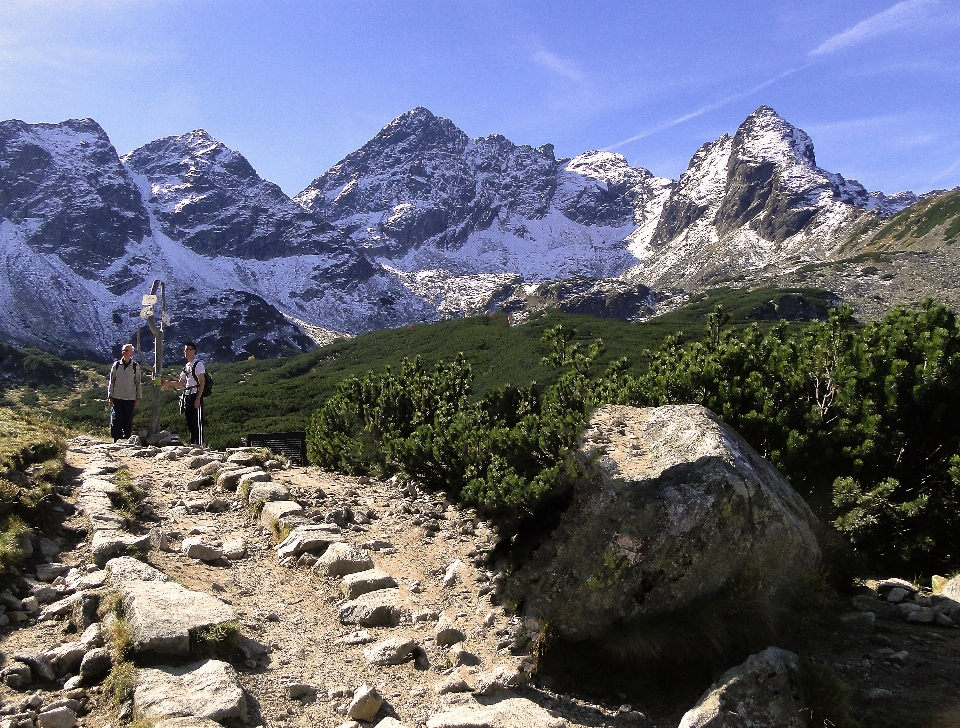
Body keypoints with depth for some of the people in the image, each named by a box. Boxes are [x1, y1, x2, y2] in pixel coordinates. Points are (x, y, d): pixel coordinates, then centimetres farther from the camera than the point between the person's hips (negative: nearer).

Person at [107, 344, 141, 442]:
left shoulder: (135, 366, 2)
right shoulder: (116, 365, 3)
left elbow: (138, 382, 7)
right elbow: (111, 381, 7)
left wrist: (138, 397, 4)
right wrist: (110, 396, 3)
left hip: (130, 398, 0)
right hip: (117, 398, 0)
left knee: (128, 422, 2)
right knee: (116, 421, -3)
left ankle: (127, 440, 10)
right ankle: (116, 441, 4)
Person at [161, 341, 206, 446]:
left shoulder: (198, 364, -5)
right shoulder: (186, 366, 19)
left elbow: (202, 382, -11)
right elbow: (180, 383, 23)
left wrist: (198, 398, -17)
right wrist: (167, 383, 10)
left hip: (195, 395, -8)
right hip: (187, 396, 8)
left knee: (197, 422, -9)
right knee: (190, 423, 10)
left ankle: (199, 445, -9)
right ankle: (192, 444, 16)